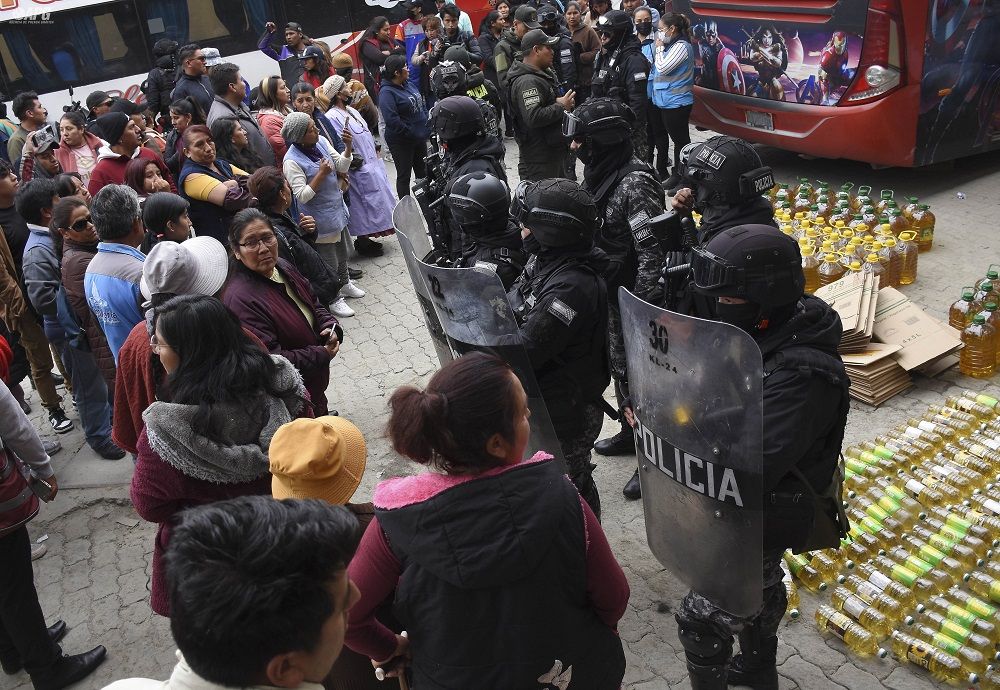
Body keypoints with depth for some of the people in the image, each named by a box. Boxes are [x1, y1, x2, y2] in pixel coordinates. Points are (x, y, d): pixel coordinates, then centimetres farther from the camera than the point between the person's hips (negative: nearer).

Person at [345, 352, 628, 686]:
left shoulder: (398, 520, -25)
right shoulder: (557, 497, -27)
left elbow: (347, 615, -15)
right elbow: (613, 599, -14)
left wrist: (389, 649, 5)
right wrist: (575, 637, 7)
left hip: (456, 679, 1)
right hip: (574, 672, -1)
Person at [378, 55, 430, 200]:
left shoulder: (408, 85, 7)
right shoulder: (387, 92, -19)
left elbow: (421, 106, 16)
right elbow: (392, 120, -29)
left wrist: (427, 127, 5)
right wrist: (411, 133, -23)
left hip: (420, 138, 8)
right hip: (402, 142, -8)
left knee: (422, 171, 20)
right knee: (404, 176, 4)